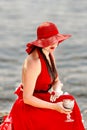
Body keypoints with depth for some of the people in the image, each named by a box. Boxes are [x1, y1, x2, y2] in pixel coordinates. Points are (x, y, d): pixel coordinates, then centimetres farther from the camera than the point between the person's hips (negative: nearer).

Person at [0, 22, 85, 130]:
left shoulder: (49, 54, 3)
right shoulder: (34, 62, -24)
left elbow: (57, 81, 13)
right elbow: (27, 98, -24)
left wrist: (57, 90, -12)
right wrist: (54, 107, -26)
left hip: (41, 100, 9)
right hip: (29, 107, -9)